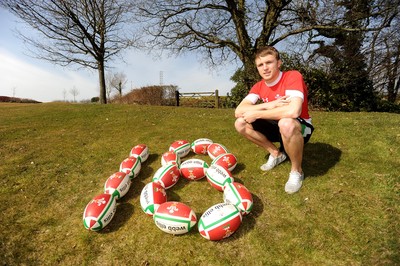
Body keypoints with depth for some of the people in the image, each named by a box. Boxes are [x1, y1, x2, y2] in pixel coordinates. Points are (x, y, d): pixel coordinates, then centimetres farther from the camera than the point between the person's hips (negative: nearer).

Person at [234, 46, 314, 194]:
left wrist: (257, 113, -29)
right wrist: (269, 105, -29)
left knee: (286, 123, -41)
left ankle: (297, 171, -14)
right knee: (240, 124, -11)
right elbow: (238, 111, -17)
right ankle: (276, 154, 6)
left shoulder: (293, 76, -22)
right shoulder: (258, 86, -5)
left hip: (300, 128, -5)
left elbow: (293, 111, -40)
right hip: (277, 127, 6)